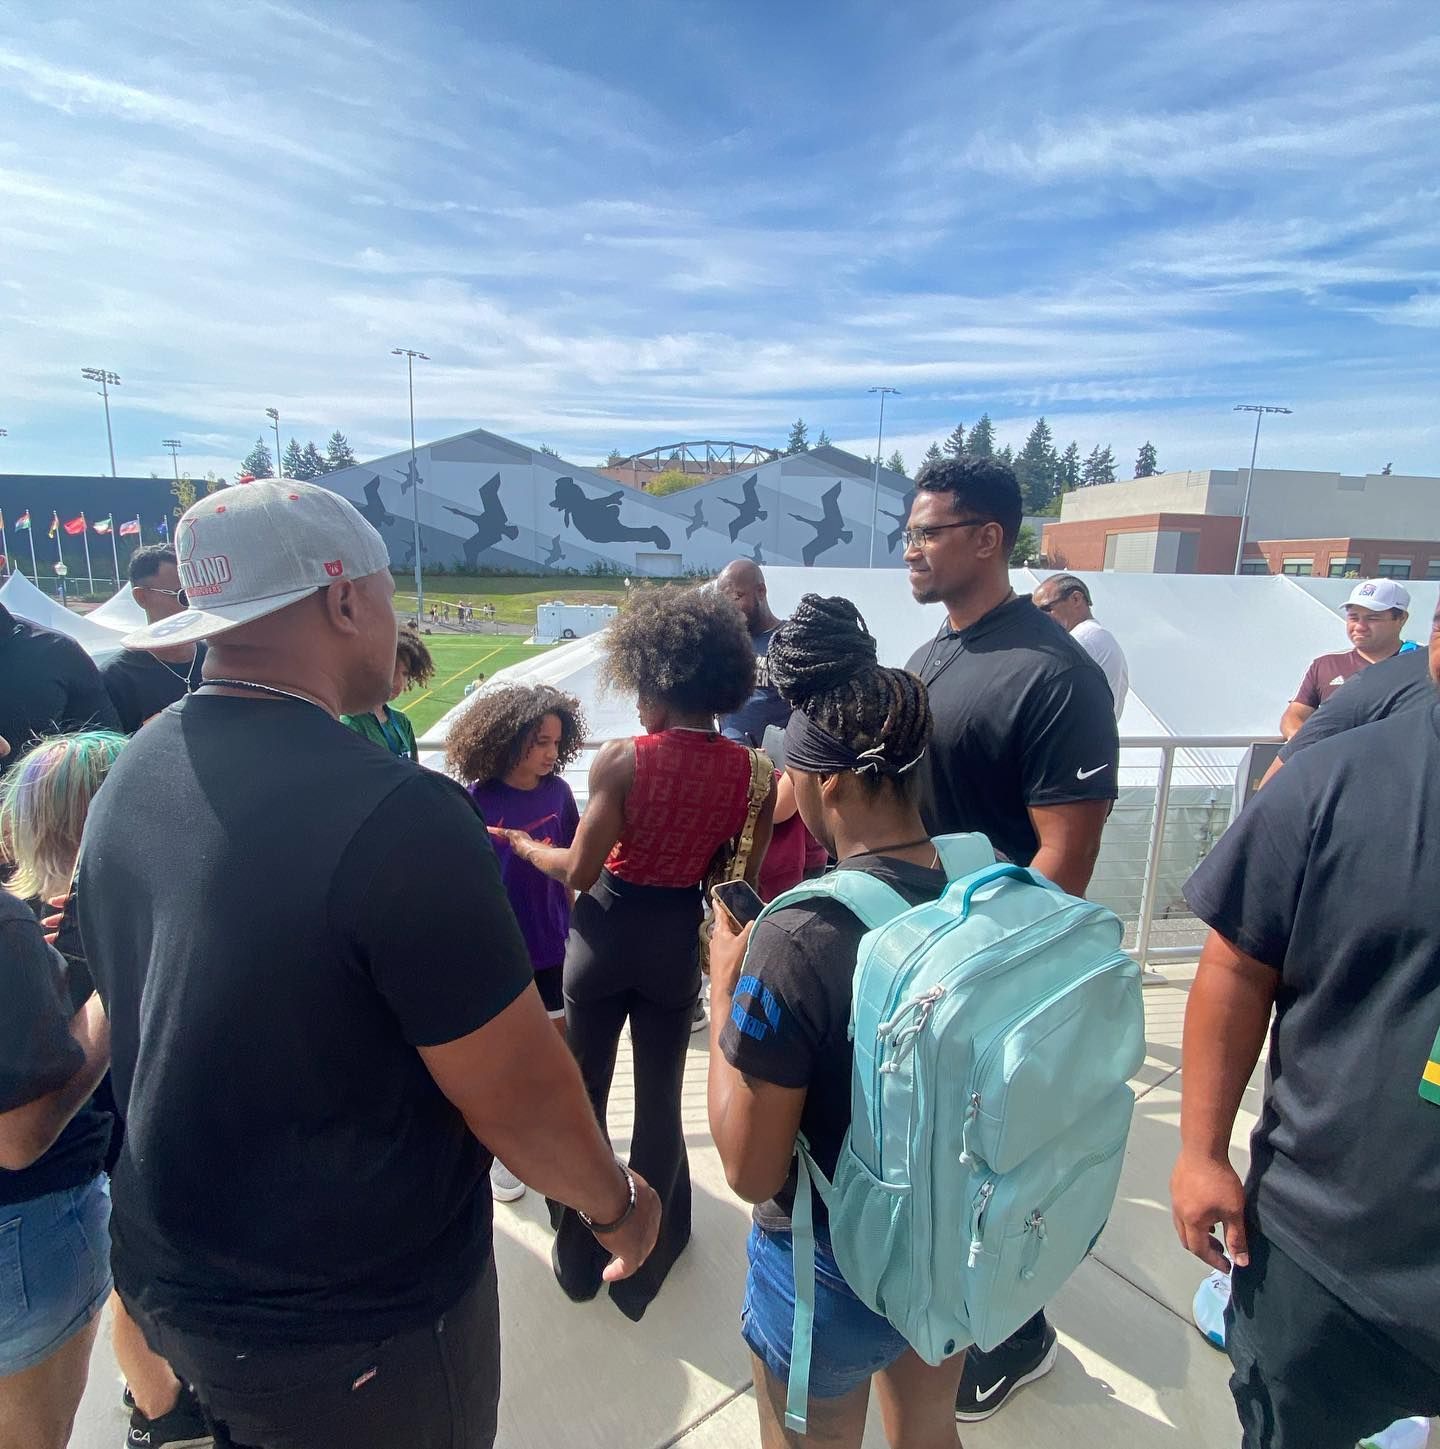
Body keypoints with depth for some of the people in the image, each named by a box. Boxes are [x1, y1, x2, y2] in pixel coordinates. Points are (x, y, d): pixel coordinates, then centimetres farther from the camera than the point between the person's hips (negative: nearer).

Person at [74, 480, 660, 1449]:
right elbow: (521, 1098, -24)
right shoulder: (394, 813, -31)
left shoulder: (130, 779, -6)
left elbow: (155, 1022, 7)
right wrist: (617, 1202, -5)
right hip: (355, 1322, -6)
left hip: (172, 1280, 7)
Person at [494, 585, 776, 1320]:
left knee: (582, 1091, 20)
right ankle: (643, 1259, 38)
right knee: (660, 1101, 20)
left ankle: (580, 1254, 38)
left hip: (608, 929, -2)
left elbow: (579, 872, -13)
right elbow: (741, 880, -2)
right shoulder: (754, 770, -10)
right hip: (680, 939, 2)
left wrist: (522, 843, 5)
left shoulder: (622, 760, -20)